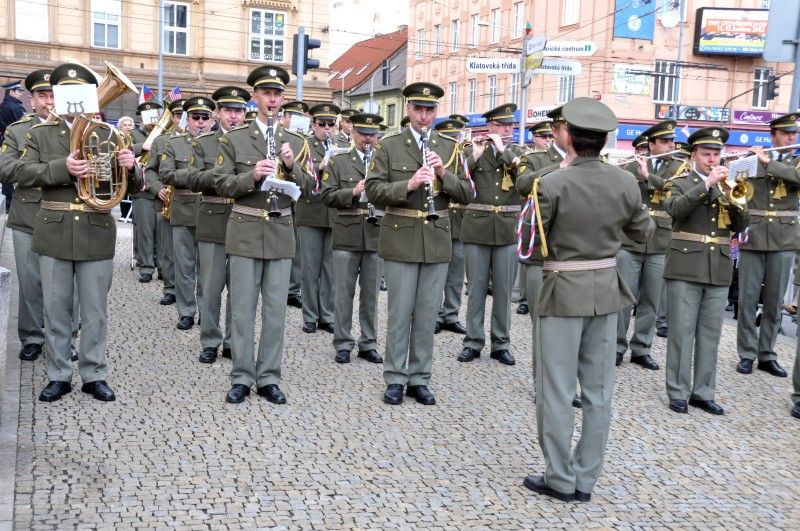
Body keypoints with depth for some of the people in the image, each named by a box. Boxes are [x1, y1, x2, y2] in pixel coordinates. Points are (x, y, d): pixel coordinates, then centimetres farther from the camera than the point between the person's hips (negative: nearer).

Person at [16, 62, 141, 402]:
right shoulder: (40, 133, 6)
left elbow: (134, 186, 1)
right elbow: (25, 173, -8)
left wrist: (129, 167, -23)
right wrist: (63, 168, -25)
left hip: (97, 234, 0)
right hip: (54, 234, 1)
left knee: (95, 312, 6)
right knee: (55, 310, 8)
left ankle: (94, 375, 18)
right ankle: (58, 376, 20)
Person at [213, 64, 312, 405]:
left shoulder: (296, 142, 9)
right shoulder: (234, 139, 3)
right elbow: (221, 184, -3)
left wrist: (292, 166, -14)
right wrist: (252, 176, -20)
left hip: (281, 232, 2)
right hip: (245, 232, -2)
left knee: (276, 309, 5)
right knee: (243, 308, 2)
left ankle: (268, 378, 15)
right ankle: (242, 378, 13)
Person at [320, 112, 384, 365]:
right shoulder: (338, 161, 7)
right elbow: (328, 195, 0)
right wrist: (353, 192, -15)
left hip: (376, 235, 1)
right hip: (347, 235, -1)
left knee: (370, 293, 8)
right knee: (343, 292, 2)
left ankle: (368, 344, 17)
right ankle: (343, 344, 12)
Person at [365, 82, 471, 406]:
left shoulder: (450, 147, 8)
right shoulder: (389, 146, 1)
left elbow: (465, 195, 4)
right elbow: (374, 190, -6)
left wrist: (443, 173, -12)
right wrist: (408, 185, -20)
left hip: (437, 241, 3)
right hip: (401, 240, -2)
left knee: (427, 314, 7)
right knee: (400, 313, 3)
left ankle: (419, 379, 18)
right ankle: (395, 379, 15)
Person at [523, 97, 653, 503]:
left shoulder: (552, 184, -17)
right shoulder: (625, 183, -4)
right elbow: (643, 232, 10)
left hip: (564, 291, -4)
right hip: (606, 289, 5)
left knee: (557, 390, 6)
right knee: (598, 389, 13)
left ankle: (560, 480, 14)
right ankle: (585, 479, 21)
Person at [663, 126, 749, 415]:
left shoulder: (726, 186, 15)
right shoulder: (680, 184, 4)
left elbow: (740, 226, 8)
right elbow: (675, 208, -18)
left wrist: (734, 200, -9)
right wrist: (707, 183, -20)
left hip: (718, 270, 4)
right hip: (686, 267, -4)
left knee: (710, 334, 7)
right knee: (682, 332, -1)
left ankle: (703, 391, 16)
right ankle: (678, 392, 6)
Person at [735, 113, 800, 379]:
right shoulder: (752, 160, 8)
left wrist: (768, 161, -14)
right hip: (752, 237, -1)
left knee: (774, 300, 5)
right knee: (748, 298, 0)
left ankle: (767, 354, 14)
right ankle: (746, 354, 8)